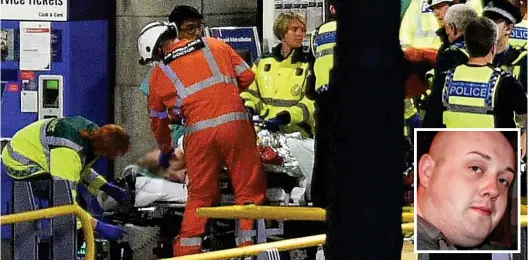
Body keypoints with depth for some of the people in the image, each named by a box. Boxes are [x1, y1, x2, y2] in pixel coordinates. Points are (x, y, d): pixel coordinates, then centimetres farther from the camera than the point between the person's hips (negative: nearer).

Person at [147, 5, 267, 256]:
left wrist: (165, 150, 42)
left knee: (199, 196, 13)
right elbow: (246, 76, 17)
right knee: (249, 189, 3)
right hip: (235, 123, -1)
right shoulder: (216, 46, 15)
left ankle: (185, 253, 13)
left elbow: (158, 119, 26)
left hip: (198, 132, 2)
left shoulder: (160, 73, 18)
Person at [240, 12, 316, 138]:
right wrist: (248, 109, 0)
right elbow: (251, 93, 24)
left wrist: (285, 117, -21)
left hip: (296, 133, -3)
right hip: (264, 131, 3)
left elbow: (311, 103, -6)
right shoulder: (262, 63, 17)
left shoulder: (308, 65, 6)